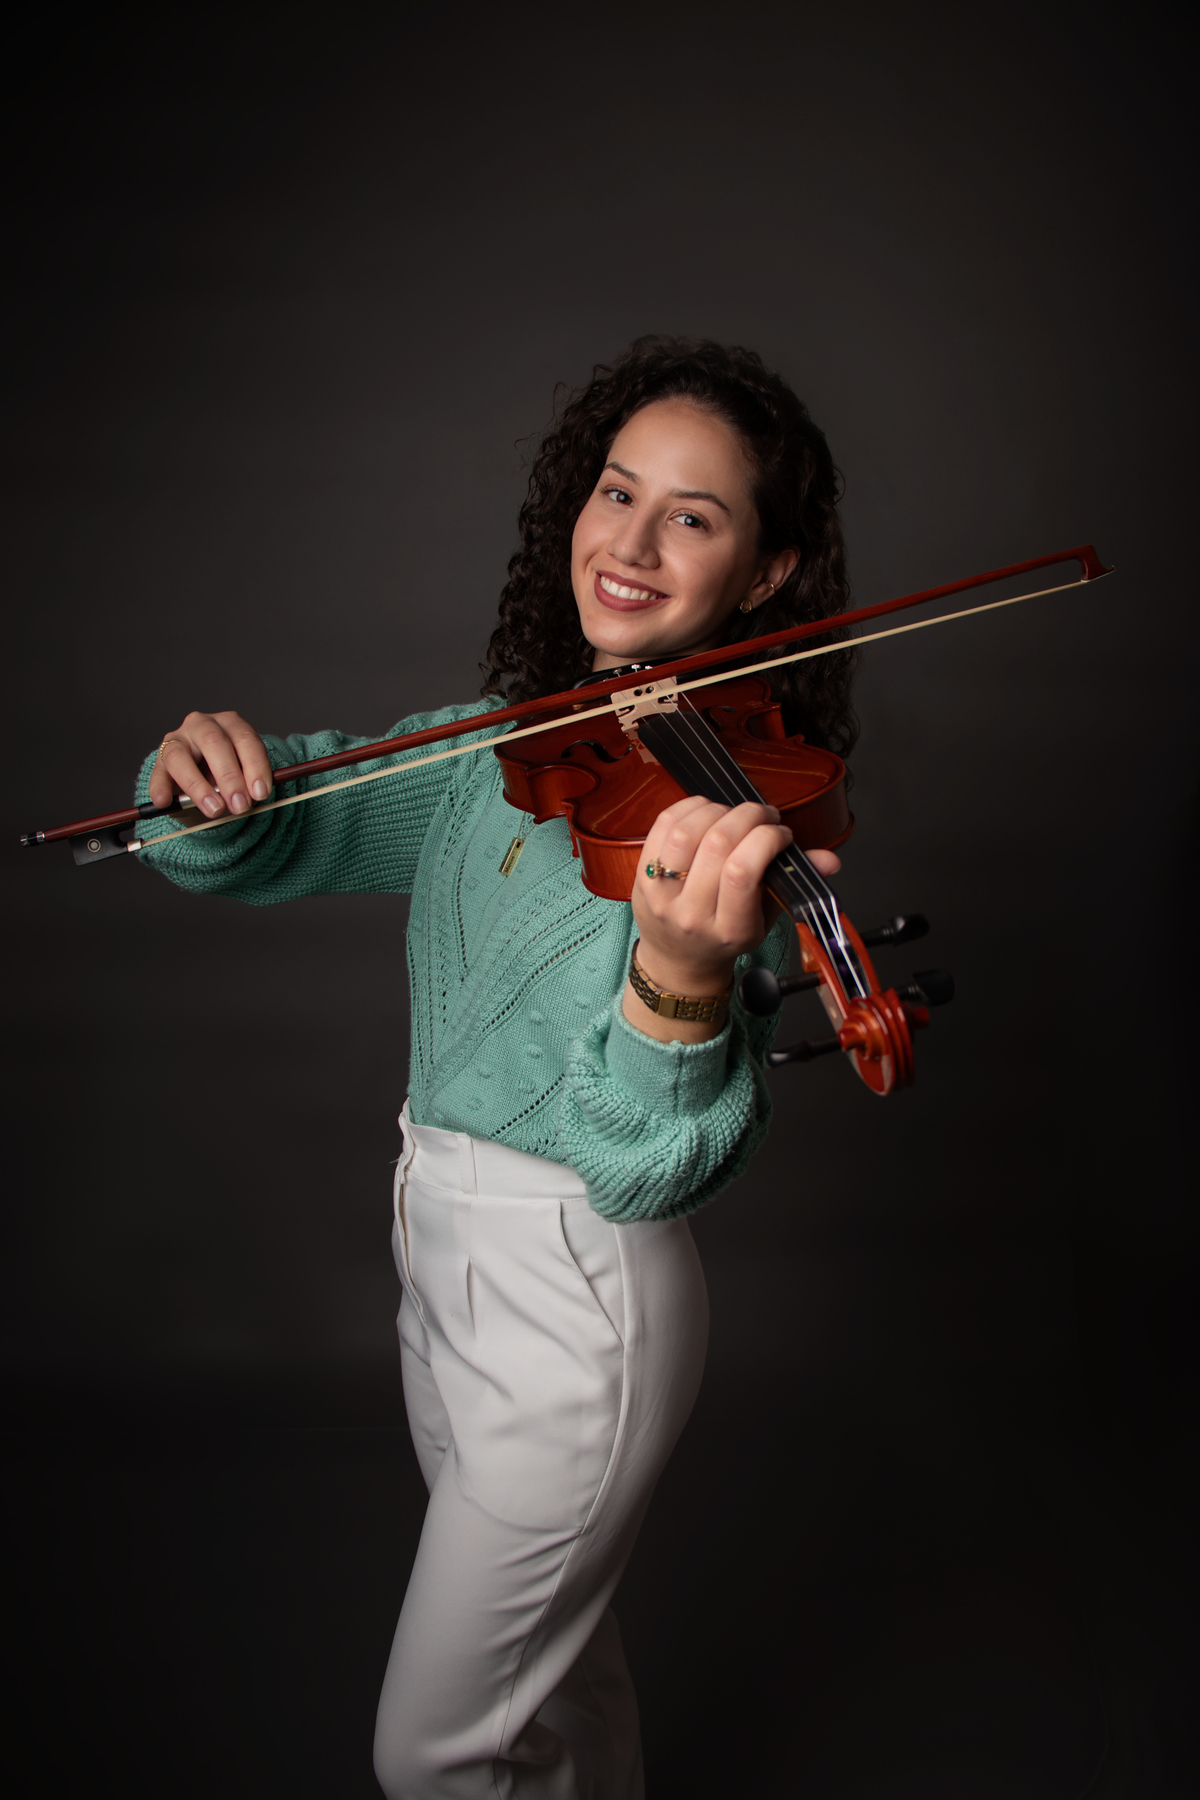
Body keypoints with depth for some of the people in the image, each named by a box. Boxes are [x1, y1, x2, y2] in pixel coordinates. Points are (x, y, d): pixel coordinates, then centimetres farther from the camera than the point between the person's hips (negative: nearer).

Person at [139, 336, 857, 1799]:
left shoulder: (735, 805, -20)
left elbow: (647, 1168, -30)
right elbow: (269, 839, 5)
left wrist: (683, 978, -51)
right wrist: (210, 779, -18)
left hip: (573, 1300, -7)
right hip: (440, 1249, 7)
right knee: (545, 1634, 28)